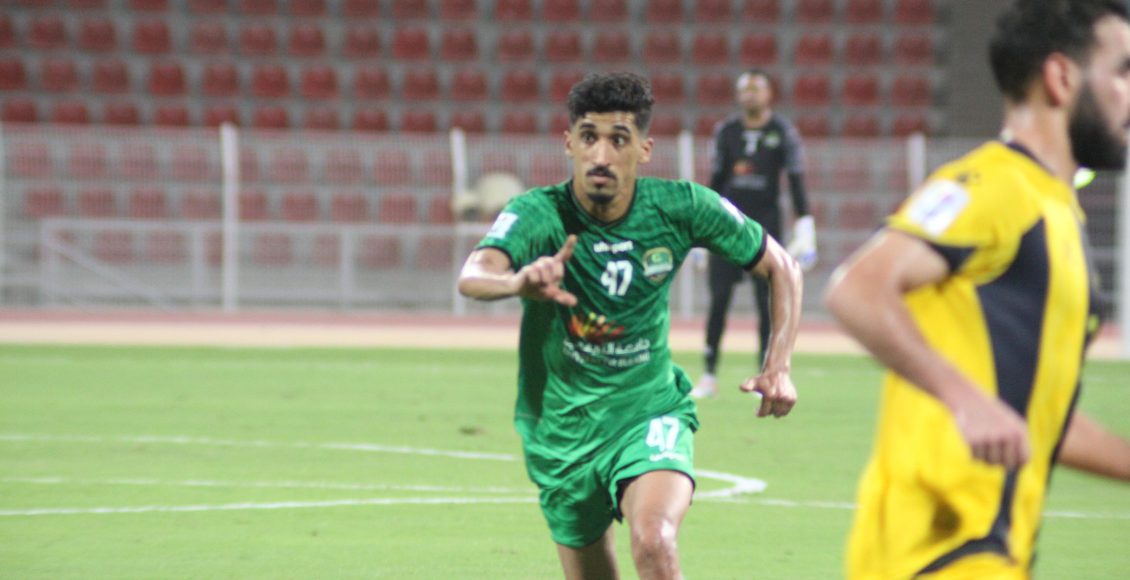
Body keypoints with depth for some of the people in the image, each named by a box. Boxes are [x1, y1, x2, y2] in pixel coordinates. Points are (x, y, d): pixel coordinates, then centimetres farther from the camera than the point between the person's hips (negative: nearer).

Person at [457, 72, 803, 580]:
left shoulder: (681, 208, -12)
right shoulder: (538, 214, -19)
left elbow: (781, 267, 3)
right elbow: (473, 276, -40)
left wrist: (778, 368, -10)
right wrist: (519, 282, -63)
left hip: (650, 413, -1)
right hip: (560, 430, 1)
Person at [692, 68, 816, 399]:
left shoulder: (783, 133, -2)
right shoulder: (726, 132, 6)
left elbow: (796, 182, -2)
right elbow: (716, 180, 13)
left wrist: (804, 231, -9)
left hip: (765, 221, -2)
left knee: (767, 302, -3)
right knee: (718, 299, -1)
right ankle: (708, 377, 3)